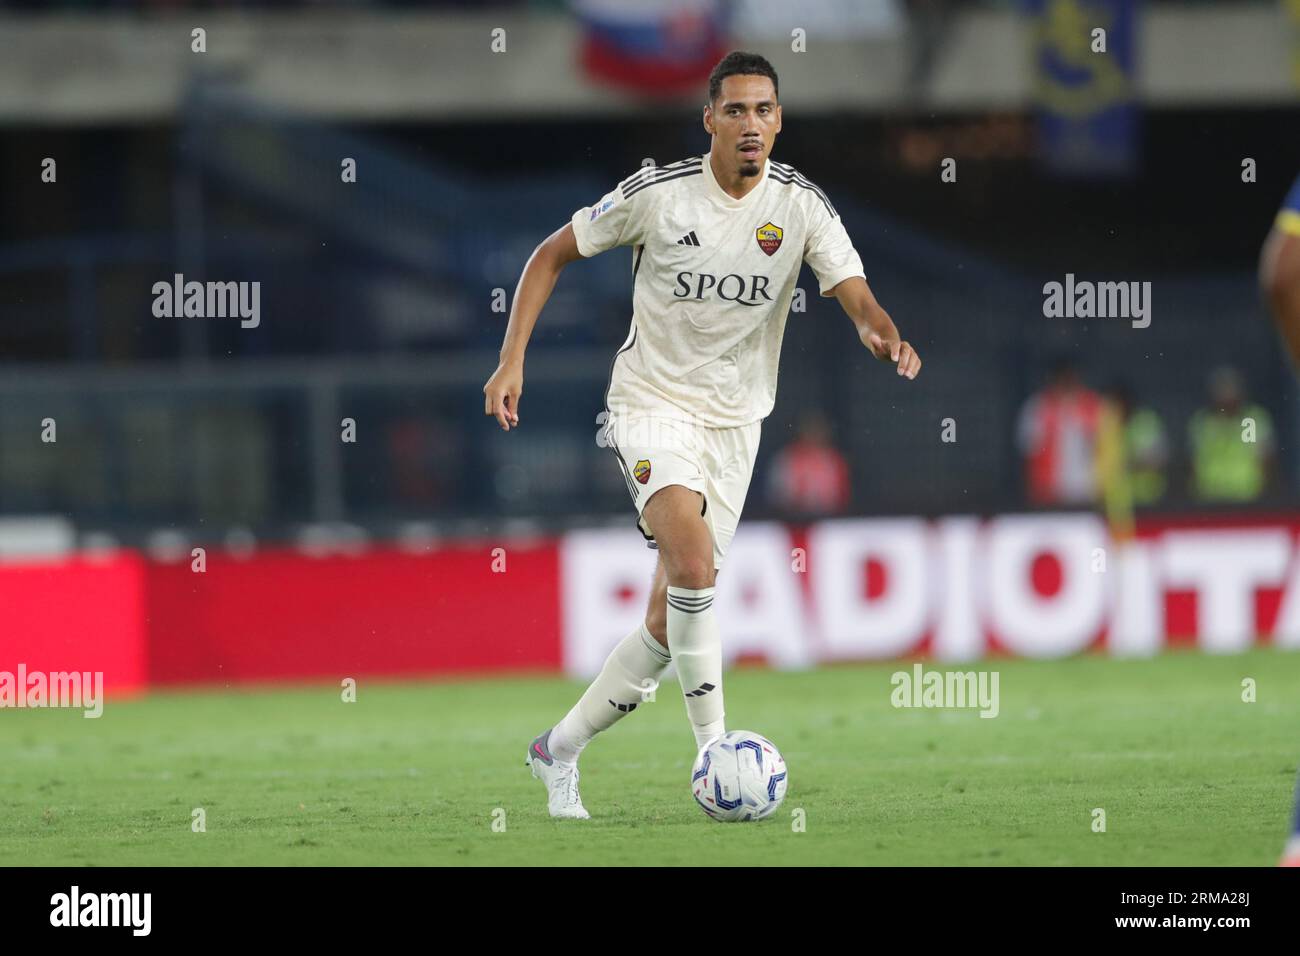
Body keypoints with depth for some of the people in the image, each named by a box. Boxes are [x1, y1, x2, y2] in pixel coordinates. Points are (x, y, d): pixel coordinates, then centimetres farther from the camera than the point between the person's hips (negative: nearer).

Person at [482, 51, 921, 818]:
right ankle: (714, 747, -19)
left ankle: (561, 749, 22)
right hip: (652, 402, -4)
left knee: (669, 624, 4)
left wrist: (886, 337, -39)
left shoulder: (801, 204, -6)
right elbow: (553, 255, 0)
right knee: (693, 561, -28)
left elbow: (858, 297, -15)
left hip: (734, 422, 4)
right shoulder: (657, 194, -12)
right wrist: (512, 361, -8)